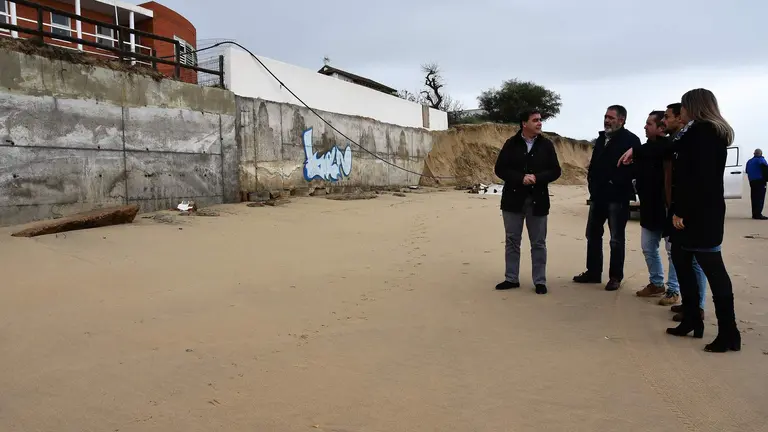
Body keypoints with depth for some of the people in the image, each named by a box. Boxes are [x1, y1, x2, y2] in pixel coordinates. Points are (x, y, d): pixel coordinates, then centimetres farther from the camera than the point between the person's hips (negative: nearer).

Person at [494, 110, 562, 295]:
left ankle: (540, 281, 15)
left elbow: (555, 171, 0)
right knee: (512, 241, 8)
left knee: (538, 243, 5)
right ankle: (511, 278, 19)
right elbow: (500, 169, -5)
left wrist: (536, 178, -18)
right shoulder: (511, 144, -1)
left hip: (538, 201, 0)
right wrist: (520, 178, -18)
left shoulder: (546, 145, 1)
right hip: (513, 199, 0)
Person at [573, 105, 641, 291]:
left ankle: (615, 277, 11)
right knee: (593, 234, 12)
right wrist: (592, 182, 7)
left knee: (616, 238, 2)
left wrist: (615, 184, -20)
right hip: (598, 195, 8)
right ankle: (593, 272, 23)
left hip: (617, 196, -8)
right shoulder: (601, 138, 14)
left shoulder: (630, 140, -9)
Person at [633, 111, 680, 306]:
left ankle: (673, 290, 12)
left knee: (672, 251, 3)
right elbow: (638, 173, 13)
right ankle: (656, 283, 29)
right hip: (649, 208, 8)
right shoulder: (646, 148, 7)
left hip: (667, 208, -7)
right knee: (648, 249, 15)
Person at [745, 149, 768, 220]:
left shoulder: (749, 161, 17)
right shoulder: (761, 159, -6)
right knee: (760, 198, -9)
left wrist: (751, 180, 17)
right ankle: (758, 214, -16)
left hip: (752, 181, 7)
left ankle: (754, 214, 13)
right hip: (760, 181, -7)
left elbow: (747, 171, 20)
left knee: (754, 198, 11)